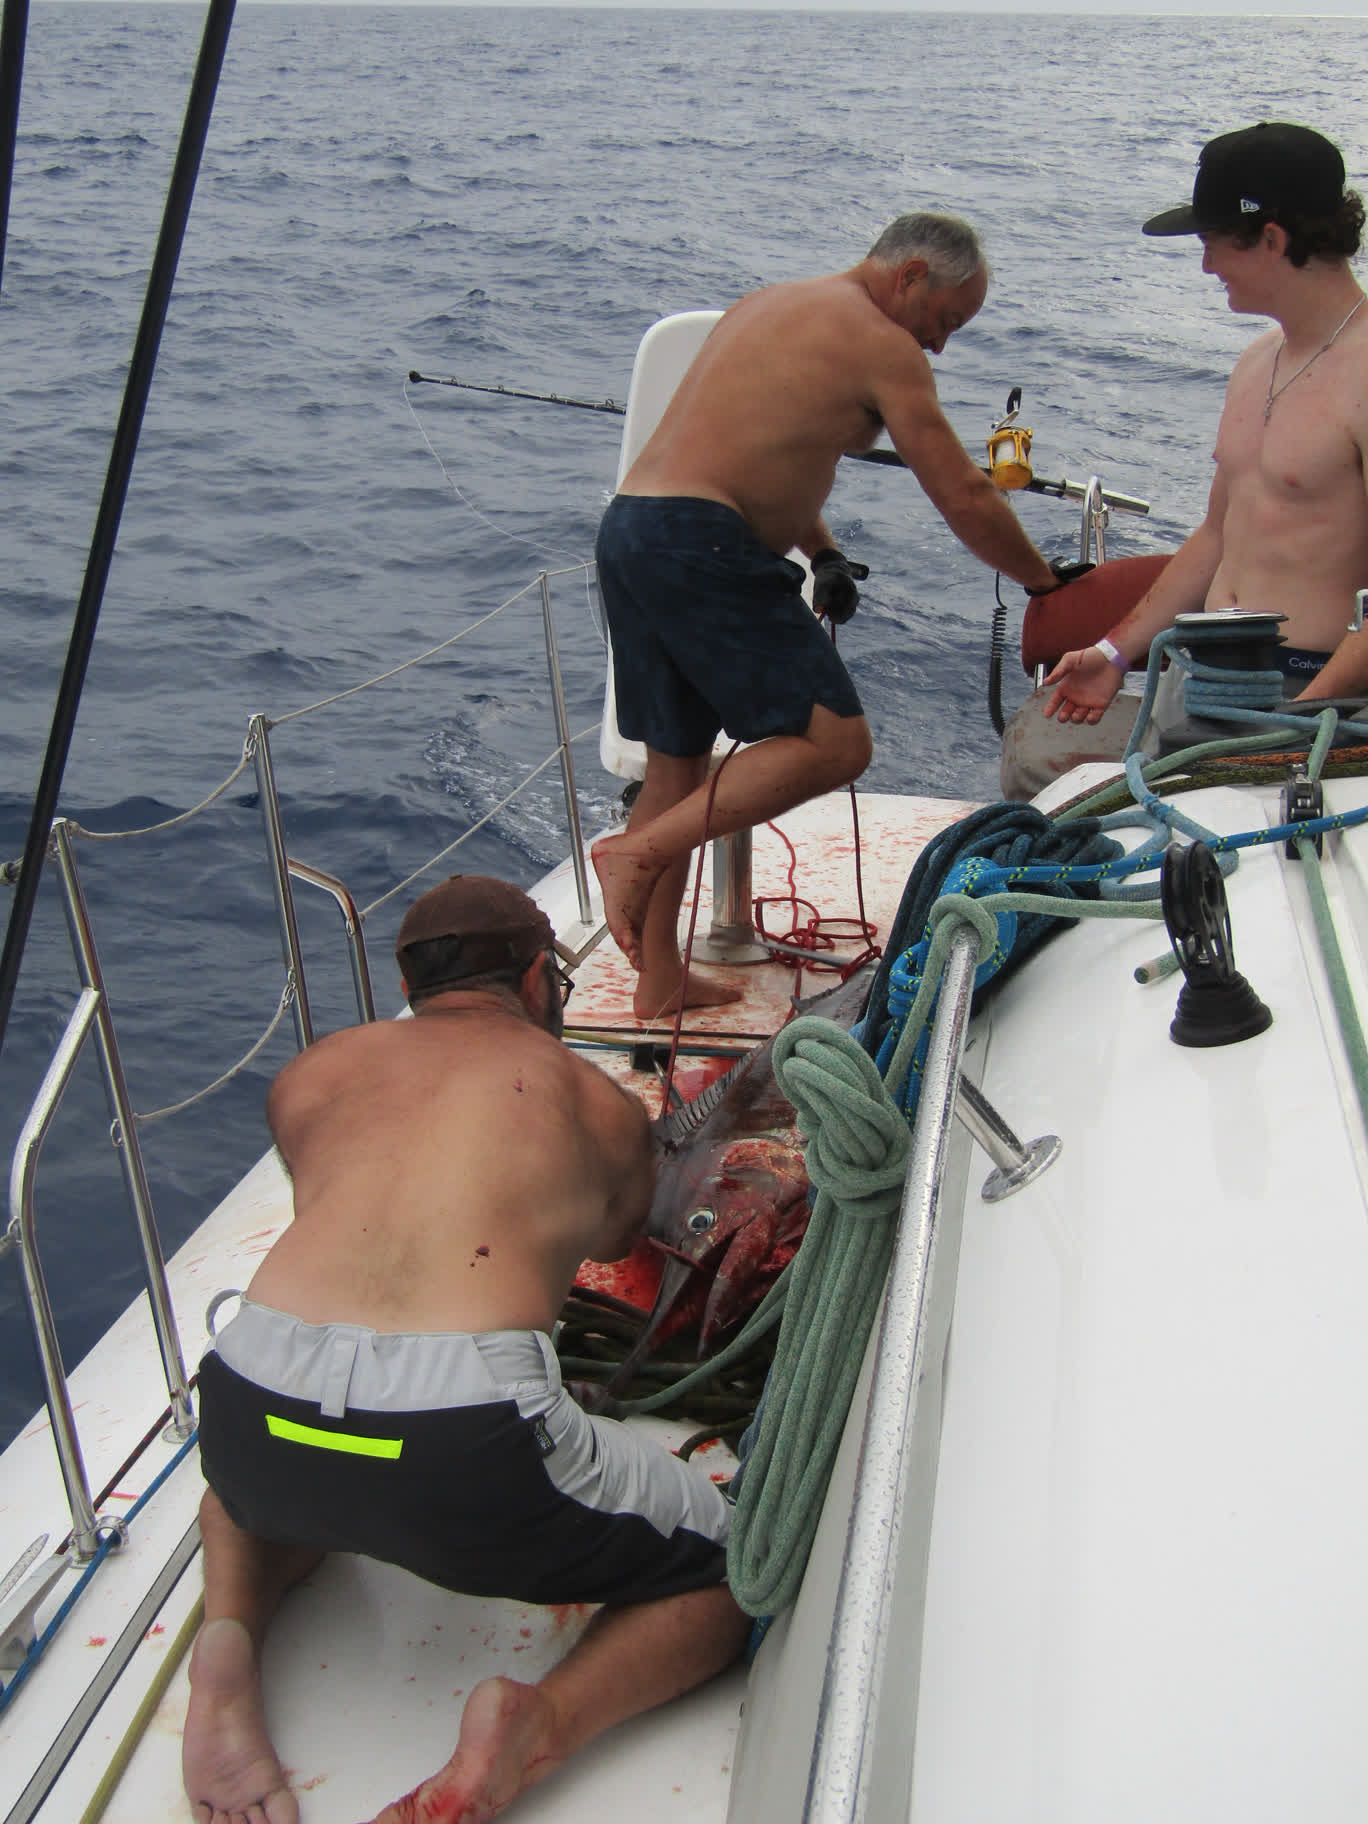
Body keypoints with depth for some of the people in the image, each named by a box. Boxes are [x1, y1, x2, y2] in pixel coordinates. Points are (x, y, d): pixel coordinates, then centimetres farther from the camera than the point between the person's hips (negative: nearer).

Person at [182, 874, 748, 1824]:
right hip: (464, 1448, -4)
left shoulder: (310, 1074, 23)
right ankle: (539, 1724, -7)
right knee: (725, 1570, 19)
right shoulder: (602, 1104, 18)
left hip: (252, 1420, 4)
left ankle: (231, 1633, 12)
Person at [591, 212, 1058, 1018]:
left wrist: (823, 553, 25)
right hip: (703, 547, -10)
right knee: (835, 744, -9)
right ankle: (642, 851, -15)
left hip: (628, 527, 10)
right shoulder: (882, 345, -2)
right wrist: (1049, 583, 13)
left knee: (678, 763, 15)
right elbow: (965, 500, -1)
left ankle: (661, 980, 21)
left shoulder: (772, 305, 26)